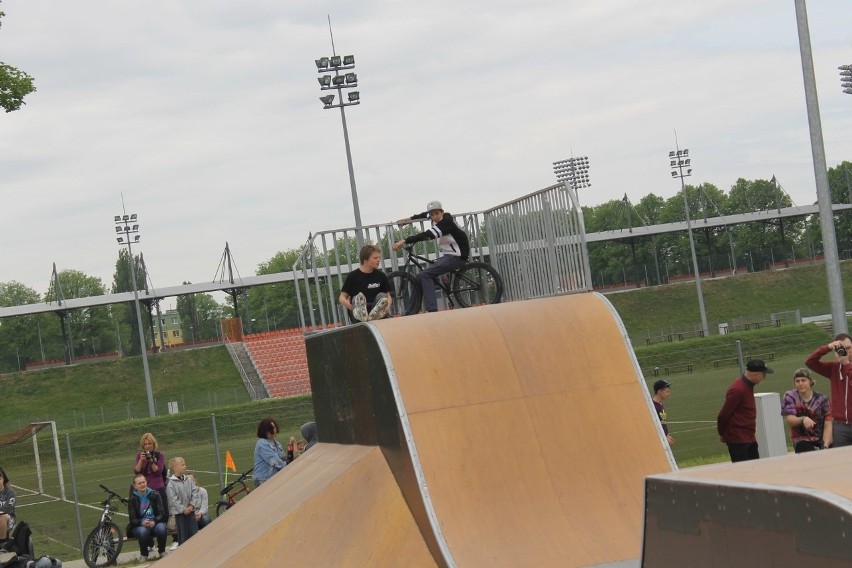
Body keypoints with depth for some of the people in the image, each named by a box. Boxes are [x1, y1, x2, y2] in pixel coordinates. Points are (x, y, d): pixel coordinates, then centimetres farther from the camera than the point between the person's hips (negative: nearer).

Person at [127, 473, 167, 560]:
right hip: (139, 525, -1)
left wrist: (154, 521, -23)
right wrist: (142, 522, -27)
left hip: (155, 523, 1)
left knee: (161, 528, -34)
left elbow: (162, 513, -2)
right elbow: (132, 519, -4)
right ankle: (144, 555, -12)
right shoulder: (132, 499, 1)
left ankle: (162, 552, -9)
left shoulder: (155, 495, 2)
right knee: (143, 531, -37)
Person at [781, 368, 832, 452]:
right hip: (802, 441, -2)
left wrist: (825, 446, -19)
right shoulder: (790, 397, 0)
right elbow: (790, 420, -11)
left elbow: (827, 425, -4)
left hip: (822, 439, 2)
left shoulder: (822, 399, 0)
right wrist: (803, 419, -34)